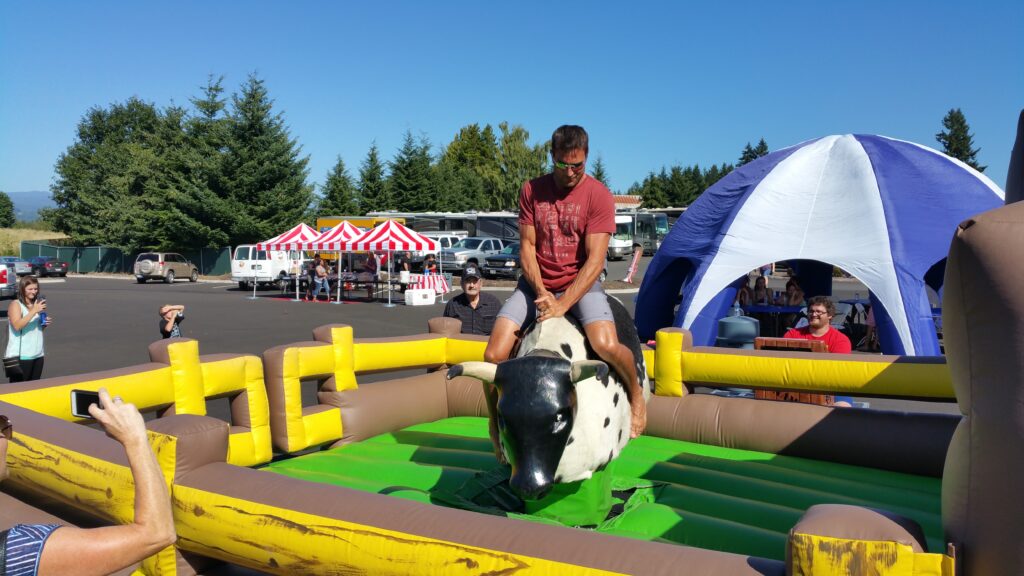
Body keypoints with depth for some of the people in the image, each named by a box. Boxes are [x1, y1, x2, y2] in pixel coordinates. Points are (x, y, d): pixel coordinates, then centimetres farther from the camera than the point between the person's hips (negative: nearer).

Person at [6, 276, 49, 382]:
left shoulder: (36, 304, 11)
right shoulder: (15, 304, -6)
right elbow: (17, 326, -22)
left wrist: (46, 323, 2)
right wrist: (34, 311, -25)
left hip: (38, 355, 6)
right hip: (20, 356, -6)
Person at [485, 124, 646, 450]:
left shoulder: (598, 195, -7)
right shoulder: (531, 190, 2)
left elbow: (595, 260, -13)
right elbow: (527, 247, 1)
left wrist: (562, 303, -21)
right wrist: (541, 292, -13)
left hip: (580, 283, -2)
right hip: (536, 283, 3)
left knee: (607, 345, -30)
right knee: (494, 355, -16)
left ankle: (636, 393, 5)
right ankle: (496, 423, 12)